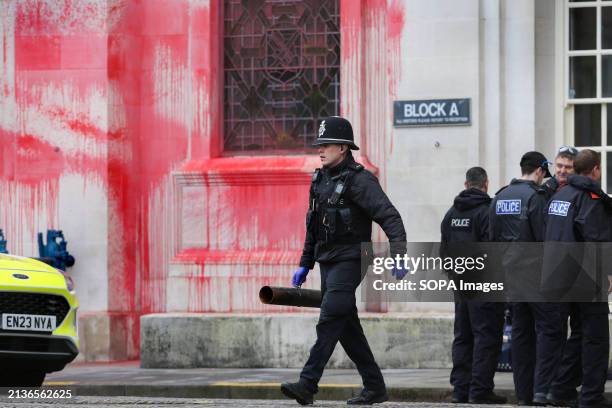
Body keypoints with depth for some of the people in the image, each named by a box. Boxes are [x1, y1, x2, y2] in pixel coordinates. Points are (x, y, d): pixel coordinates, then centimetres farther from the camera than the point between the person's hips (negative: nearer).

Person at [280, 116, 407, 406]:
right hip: (327, 262, 9)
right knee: (347, 327, 9)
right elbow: (313, 226, 23)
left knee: (329, 320, -15)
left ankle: (307, 384, -20)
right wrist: (305, 265, 21)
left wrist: (399, 257, -29)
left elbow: (390, 218, -19)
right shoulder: (320, 179, 14)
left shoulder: (359, 180, -12)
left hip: (349, 261, -9)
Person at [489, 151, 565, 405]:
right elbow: (544, 237, -15)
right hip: (536, 274, -7)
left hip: (511, 274, 7)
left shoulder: (500, 197, 11)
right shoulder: (535, 196, -12)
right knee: (549, 329, -3)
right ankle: (541, 389, -14)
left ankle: (524, 394, 10)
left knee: (521, 331, 11)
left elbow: (492, 237, 14)